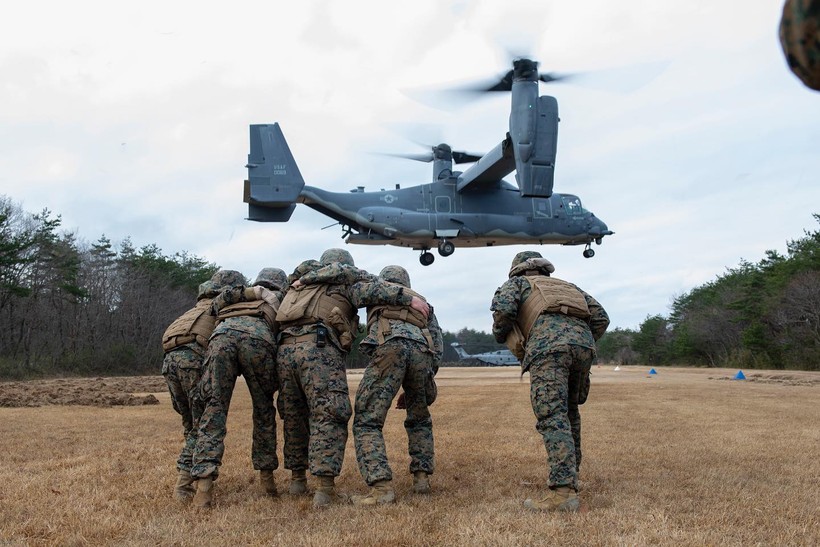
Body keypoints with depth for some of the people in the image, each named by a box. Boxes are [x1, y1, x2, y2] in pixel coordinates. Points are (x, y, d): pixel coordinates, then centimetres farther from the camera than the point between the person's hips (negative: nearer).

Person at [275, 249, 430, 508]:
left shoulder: (300, 285, 35)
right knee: (328, 417, -8)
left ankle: (297, 478, 26)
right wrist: (409, 298, -2)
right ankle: (325, 488, -17)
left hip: (285, 350, 6)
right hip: (319, 350, -6)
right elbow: (371, 288, 1)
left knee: (295, 417, 17)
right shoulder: (345, 279, 16)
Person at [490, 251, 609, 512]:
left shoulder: (517, 282, 26)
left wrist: (501, 335, 20)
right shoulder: (567, 286, 38)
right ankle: (569, 474, 30)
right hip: (583, 343, 5)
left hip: (548, 345, -5)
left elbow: (503, 308, 3)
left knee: (553, 418, -12)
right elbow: (601, 318, 24)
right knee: (569, 412, 23)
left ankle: (564, 491, -22)